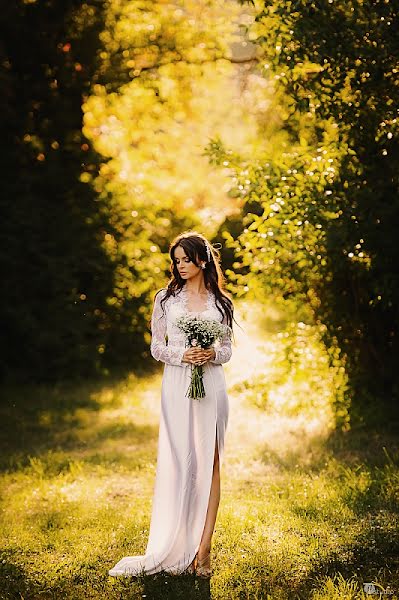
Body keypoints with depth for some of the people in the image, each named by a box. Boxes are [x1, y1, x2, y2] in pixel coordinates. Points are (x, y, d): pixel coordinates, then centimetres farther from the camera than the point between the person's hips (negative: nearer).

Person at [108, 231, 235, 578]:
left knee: (209, 462, -2)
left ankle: (202, 549, 0)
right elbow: (156, 346, 6)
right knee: (178, 462, -1)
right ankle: (176, 550, 7)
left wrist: (213, 355, -11)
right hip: (177, 386, 0)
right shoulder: (166, 299, 8)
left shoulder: (220, 302, 9)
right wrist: (181, 355, -12)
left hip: (211, 386, 0)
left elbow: (228, 348, 11)